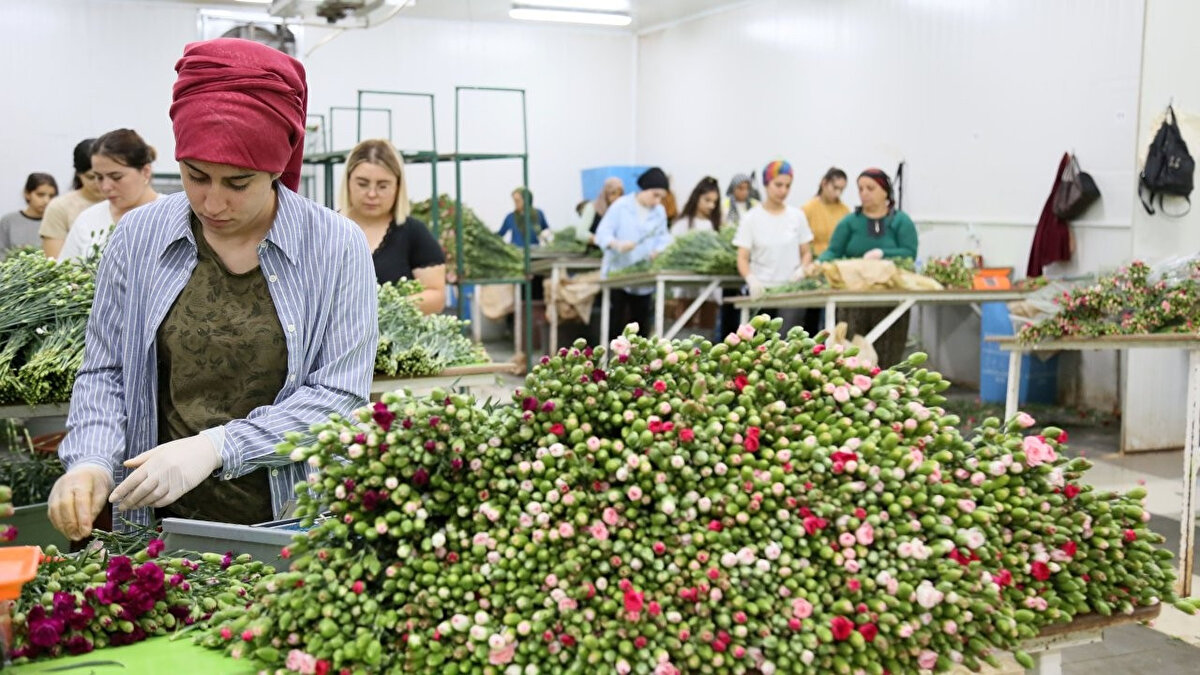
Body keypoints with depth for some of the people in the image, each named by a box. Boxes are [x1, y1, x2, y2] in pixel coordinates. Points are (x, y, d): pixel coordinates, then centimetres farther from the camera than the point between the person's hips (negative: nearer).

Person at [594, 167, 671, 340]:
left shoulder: (659, 211, 9)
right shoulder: (620, 206, -4)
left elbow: (663, 237, 10)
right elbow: (602, 233, -10)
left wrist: (659, 250, -14)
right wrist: (617, 244, -32)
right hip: (618, 273, -4)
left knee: (640, 320, 8)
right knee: (615, 320, -2)